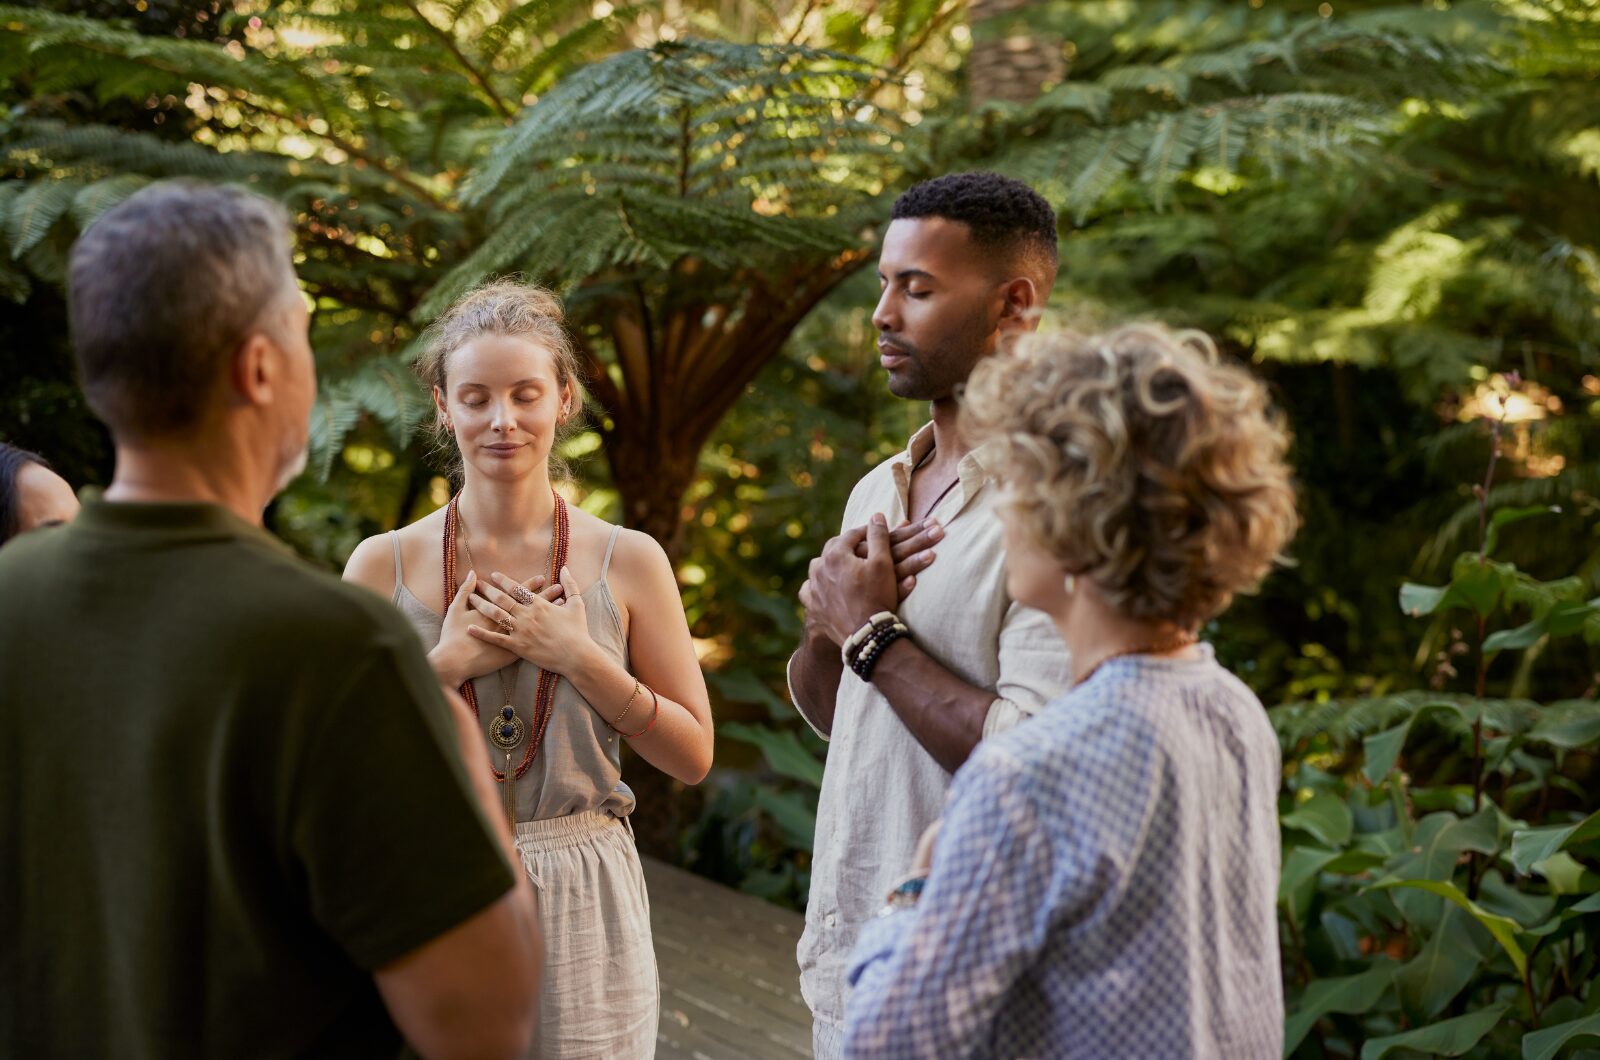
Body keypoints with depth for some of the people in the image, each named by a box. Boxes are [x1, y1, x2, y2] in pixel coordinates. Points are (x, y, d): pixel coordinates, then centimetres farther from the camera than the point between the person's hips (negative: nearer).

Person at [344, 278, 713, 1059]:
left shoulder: (628, 562, -1)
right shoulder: (384, 565, -1)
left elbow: (693, 755, -1)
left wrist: (578, 657, -12)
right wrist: (447, 664, -13)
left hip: (580, 907, 0)